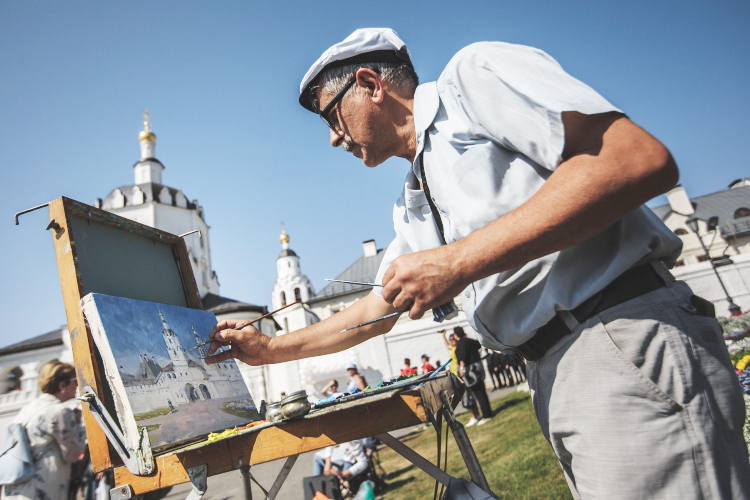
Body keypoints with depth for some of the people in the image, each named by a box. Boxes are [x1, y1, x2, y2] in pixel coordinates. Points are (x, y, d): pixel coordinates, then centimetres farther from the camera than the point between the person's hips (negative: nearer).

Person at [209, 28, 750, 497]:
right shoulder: (413, 206, 21)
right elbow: (379, 309, 28)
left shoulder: (473, 73, -3)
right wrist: (272, 349, 26)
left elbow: (643, 159, -17)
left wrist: (459, 262, -18)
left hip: (626, 346, -8)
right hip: (555, 377, 8)